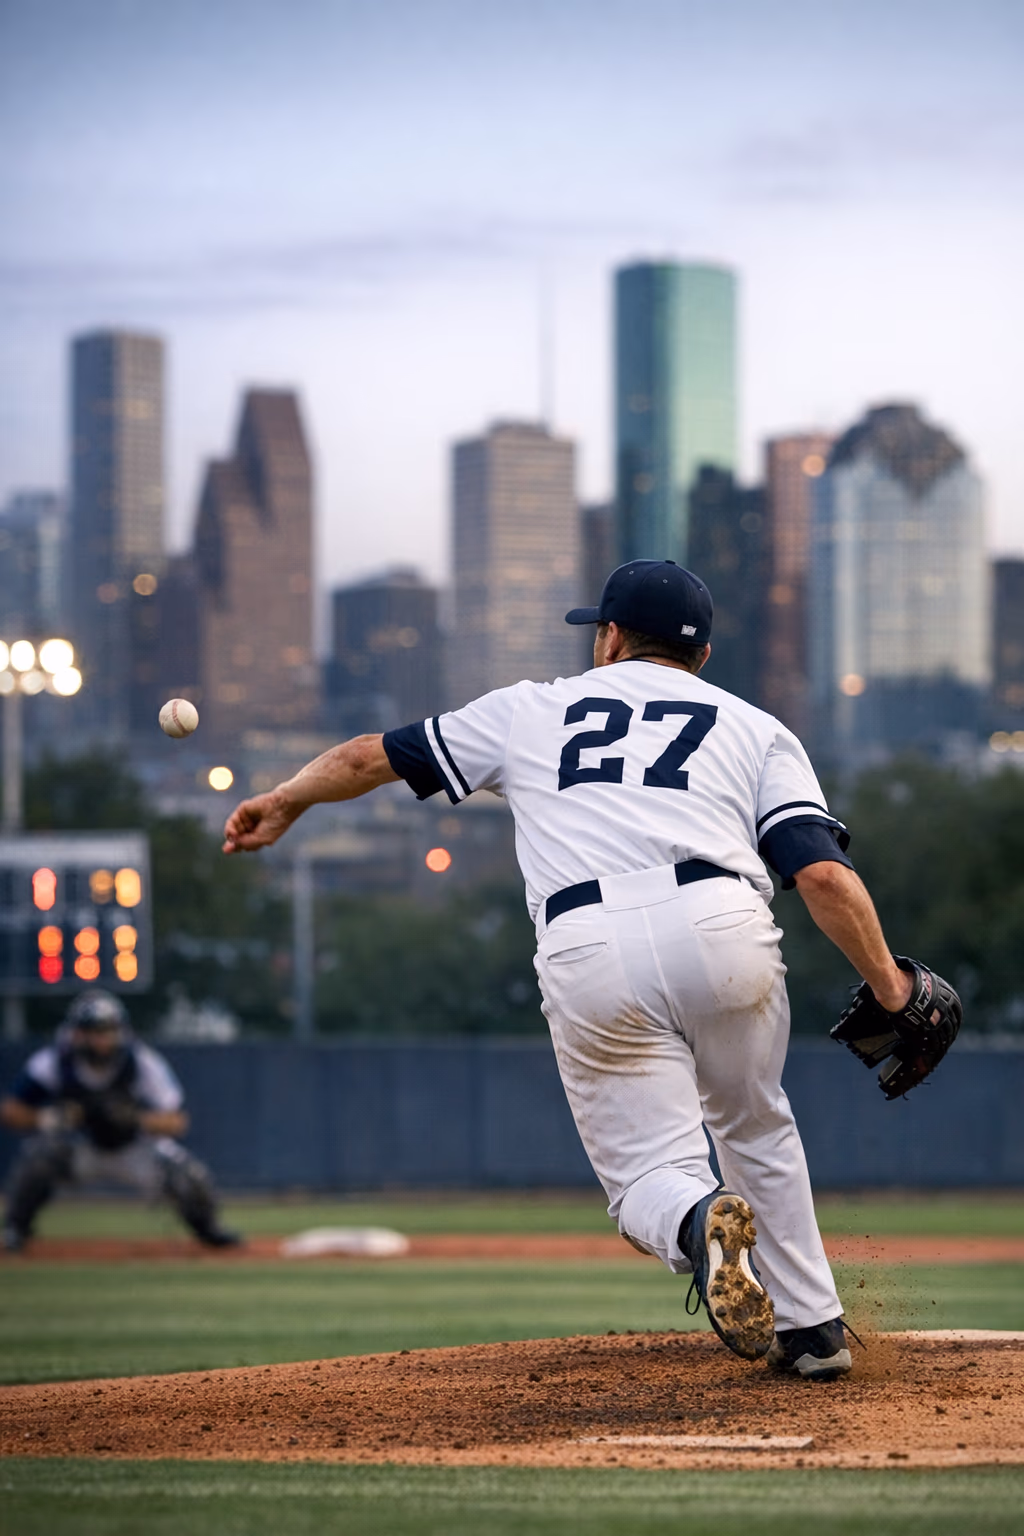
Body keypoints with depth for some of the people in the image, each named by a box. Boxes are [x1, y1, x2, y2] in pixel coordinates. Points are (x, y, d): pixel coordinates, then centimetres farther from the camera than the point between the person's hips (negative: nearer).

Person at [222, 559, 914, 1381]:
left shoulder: (533, 711, 27)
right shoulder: (756, 727, 22)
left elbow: (373, 756, 35)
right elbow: (823, 873, 6)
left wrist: (286, 802, 52)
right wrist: (890, 987, 10)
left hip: (587, 959, -1)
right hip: (718, 928, 1)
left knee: (648, 1171, 6)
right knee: (754, 1128, 26)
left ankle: (698, 1220, -29)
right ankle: (813, 1329, 22)